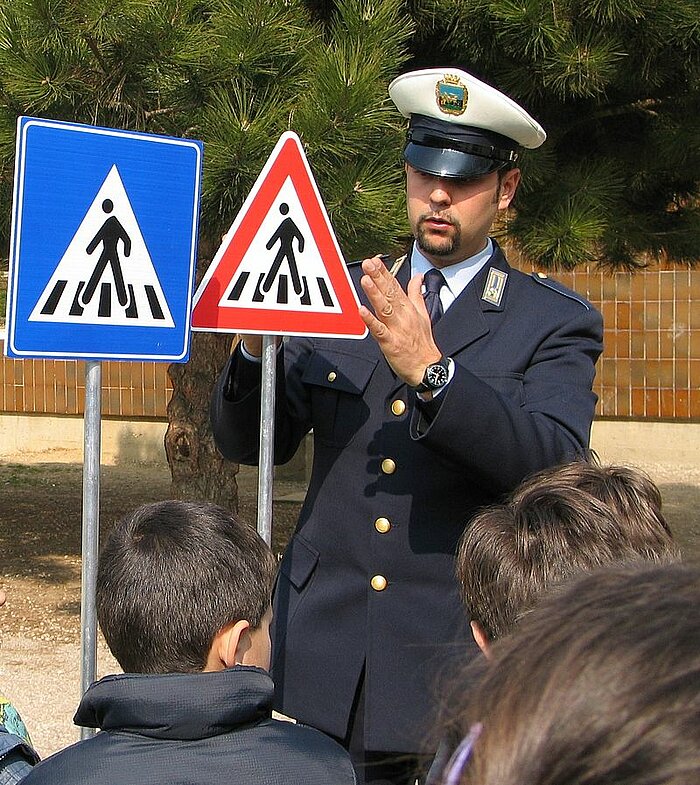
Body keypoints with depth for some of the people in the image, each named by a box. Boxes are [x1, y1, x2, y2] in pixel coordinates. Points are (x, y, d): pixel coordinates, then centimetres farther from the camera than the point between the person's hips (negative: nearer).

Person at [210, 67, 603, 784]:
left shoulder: (554, 322, -2)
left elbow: (559, 467, -18)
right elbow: (249, 443, 7)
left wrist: (428, 367, -29)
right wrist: (255, 345, -14)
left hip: (464, 659, -2)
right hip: (329, 651, 3)